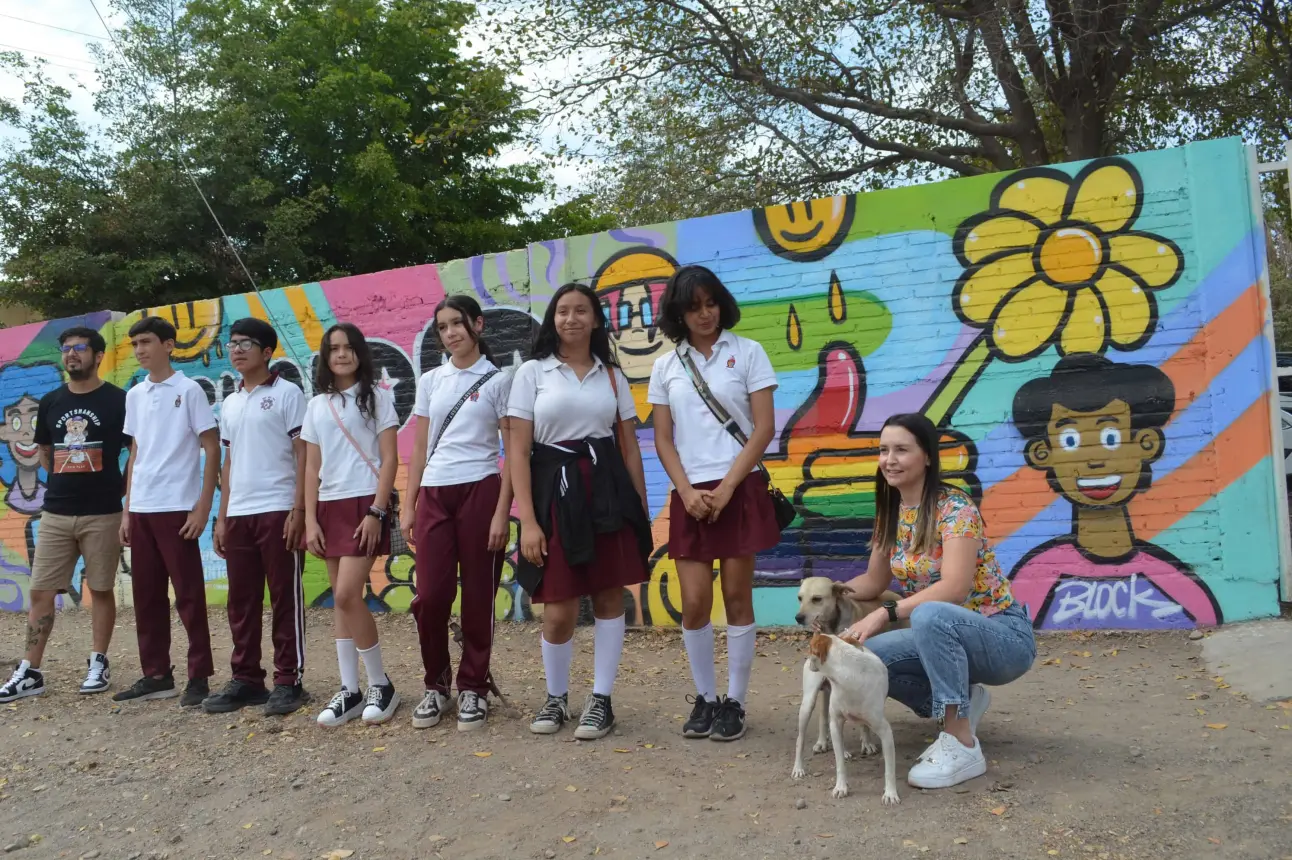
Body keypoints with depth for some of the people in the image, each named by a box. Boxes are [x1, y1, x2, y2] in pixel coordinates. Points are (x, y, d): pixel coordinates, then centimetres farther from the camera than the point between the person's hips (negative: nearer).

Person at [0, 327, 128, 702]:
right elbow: (45, 453, 22)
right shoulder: (50, 402, 9)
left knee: (101, 589, 5)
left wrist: (125, 500, -6)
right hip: (55, 514, 4)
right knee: (40, 591, 3)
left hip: (102, 514, -4)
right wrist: (67, 482, 13)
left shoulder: (118, 401, -5)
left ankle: (98, 665, 16)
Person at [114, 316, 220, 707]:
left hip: (177, 508, -6)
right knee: (146, 596, 10)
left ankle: (199, 677, 7)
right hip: (141, 510, 6)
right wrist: (127, 510, 12)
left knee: (188, 595, -1)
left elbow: (212, 449, -7)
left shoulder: (189, 390, -4)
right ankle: (156, 675, 21)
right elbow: (135, 455, 17)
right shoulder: (134, 395, 13)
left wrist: (203, 508, -12)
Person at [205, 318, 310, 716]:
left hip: (278, 511, -6)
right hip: (238, 514, 7)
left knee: (285, 598, 0)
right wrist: (221, 517, 13)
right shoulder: (229, 404, 17)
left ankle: (289, 680, 7)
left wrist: (299, 510, -14)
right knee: (241, 601, 10)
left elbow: (303, 455, -6)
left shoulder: (287, 393, -2)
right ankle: (246, 679, 19)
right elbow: (229, 463, 19)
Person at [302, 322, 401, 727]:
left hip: (364, 504, -5)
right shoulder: (317, 405, 13)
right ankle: (349, 690, 13)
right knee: (340, 600, 6)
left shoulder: (377, 397, 0)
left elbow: (389, 459, -5)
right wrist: (310, 520, 2)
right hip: (329, 508, 5)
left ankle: (380, 683, 2)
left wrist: (377, 511, -14)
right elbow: (312, 467, 11)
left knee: (348, 596, -13)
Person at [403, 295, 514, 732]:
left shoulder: (498, 381, 1)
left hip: (480, 491, -3)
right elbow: (419, 449, 14)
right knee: (430, 596, 0)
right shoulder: (430, 381, 12)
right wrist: (408, 506, 8)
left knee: (478, 597, 3)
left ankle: (473, 688, 17)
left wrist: (502, 511, -10)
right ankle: (436, 684, 19)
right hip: (434, 495, 3)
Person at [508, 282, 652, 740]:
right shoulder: (532, 372, 3)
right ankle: (556, 698, 25)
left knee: (609, 597, 5)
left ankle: (601, 700, 19)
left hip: (608, 490, 2)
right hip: (556, 491, -2)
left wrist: (642, 509, 7)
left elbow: (630, 446, 12)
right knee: (559, 610, 1)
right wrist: (528, 519, -10)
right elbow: (518, 450, -2)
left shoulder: (612, 376, 11)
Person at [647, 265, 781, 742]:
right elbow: (663, 440, 8)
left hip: (741, 491, -2)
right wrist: (689, 493, -7)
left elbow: (764, 429, -4)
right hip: (690, 497, 2)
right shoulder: (666, 367, 9)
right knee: (694, 603, -1)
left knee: (736, 597, 2)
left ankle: (734, 702, 14)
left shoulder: (748, 352, 2)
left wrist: (725, 489, -10)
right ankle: (704, 699, 17)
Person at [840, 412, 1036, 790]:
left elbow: (954, 589, -31)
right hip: (941, 637, 8)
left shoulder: (954, 507, -20)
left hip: (1005, 637, -7)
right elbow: (874, 581, 10)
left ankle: (963, 747, -25)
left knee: (930, 615, -38)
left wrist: (885, 614, -36)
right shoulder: (890, 512, 3)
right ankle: (961, 703, 8)